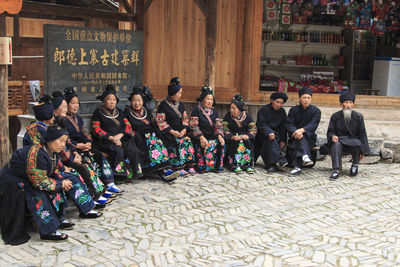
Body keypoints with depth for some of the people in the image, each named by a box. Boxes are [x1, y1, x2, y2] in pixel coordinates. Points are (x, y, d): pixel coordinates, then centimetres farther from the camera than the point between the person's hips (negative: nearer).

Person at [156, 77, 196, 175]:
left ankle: (190, 166, -20)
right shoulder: (163, 105, -3)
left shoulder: (180, 105, 17)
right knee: (177, 144, -29)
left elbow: (185, 118, 16)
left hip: (181, 131, 5)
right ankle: (179, 168, -30)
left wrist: (184, 129, -4)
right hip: (169, 133, -5)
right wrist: (172, 131, -16)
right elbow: (160, 121, -8)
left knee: (188, 142, -20)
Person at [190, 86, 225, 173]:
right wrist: (201, 137, -24)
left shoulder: (214, 112, 17)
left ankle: (218, 166, -13)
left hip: (212, 136, 4)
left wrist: (219, 135, -12)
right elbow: (194, 127, -9)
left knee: (221, 143, -23)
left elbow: (218, 126, 11)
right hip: (199, 137, -4)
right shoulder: (196, 110, 1)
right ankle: (202, 167, -24)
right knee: (203, 145, -34)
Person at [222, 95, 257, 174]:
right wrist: (232, 136, -25)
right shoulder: (228, 116, -2)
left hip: (244, 135, 1)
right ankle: (235, 165, -33)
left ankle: (249, 165, -26)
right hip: (232, 136, -1)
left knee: (249, 143, -29)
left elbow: (253, 128, -2)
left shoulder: (247, 116, 1)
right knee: (235, 143, -32)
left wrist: (248, 135, -23)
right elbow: (224, 128, -7)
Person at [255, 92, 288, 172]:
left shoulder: (282, 112, 9)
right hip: (262, 134, -4)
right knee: (271, 139, -34)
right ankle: (279, 159, -43)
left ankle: (270, 165, -31)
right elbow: (261, 124, -15)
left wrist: (282, 140, -2)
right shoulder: (264, 109, -6)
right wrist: (269, 133, -31)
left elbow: (283, 128, 10)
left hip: (275, 133, 4)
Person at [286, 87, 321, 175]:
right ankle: (305, 156, -54)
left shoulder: (316, 111, 3)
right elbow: (289, 125, -4)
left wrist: (302, 130, -33)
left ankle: (297, 166, -48)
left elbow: (313, 125, -13)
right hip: (294, 137, 1)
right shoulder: (293, 110, 9)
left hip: (310, 138, -1)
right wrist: (295, 131, -28)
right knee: (299, 136, -36)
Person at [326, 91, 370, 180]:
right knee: (336, 144, -35)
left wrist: (363, 151, -3)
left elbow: (362, 134, 4)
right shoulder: (335, 116, 3)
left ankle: (355, 165, -4)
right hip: (340, 139, 0)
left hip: (353, 140, 0)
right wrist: (332, 136, -23)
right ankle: (336, 170, -40)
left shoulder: (358, 116, 4)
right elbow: (330, 132, 3)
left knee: (358, 144, -34)